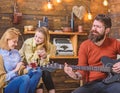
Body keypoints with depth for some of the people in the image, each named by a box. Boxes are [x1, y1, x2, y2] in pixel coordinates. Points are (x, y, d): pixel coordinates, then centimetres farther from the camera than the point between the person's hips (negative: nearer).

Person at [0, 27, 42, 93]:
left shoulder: (16, 52, 12)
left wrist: (30, 67, 0)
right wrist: (16, 70, -17)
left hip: (17, 81, 8)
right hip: (6, 87, -8)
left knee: (38, 71, -10)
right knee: (25, 77, -34)